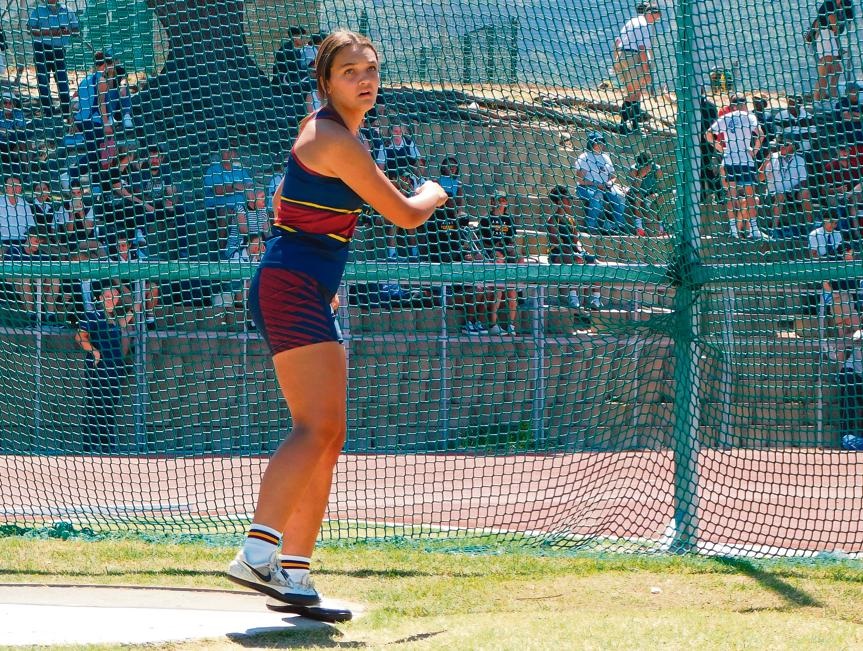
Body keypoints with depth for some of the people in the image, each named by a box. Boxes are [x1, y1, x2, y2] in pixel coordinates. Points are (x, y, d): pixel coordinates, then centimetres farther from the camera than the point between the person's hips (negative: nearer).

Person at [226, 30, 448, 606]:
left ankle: (295, 572, 8)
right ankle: (257, 554, -33)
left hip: (310, 296, 10)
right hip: (291, 290, -10)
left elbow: (283, 200, 30)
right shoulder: (336, 141, -15)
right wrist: (434, 191, 13)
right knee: (316, 428, -22)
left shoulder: (326, 130, 17)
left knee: (329, 437, 8)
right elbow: (407, 216, -9)